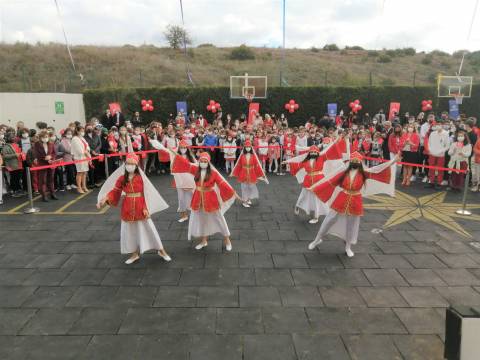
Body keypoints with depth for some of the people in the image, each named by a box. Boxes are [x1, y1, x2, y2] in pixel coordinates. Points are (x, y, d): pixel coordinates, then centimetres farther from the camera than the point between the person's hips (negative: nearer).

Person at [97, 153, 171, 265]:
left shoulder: (140, 177, -9)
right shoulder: (122, 178, -1)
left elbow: (145, 193, -8)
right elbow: (114, 191, 0)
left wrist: (145, 208, -12)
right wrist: (105, 199, -16)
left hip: (140, 207, -3)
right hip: (128, 208, 3)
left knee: (148, 228, 4)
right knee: (130, 230, 12)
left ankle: (161, 251, 18)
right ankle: (135, 254, 30)